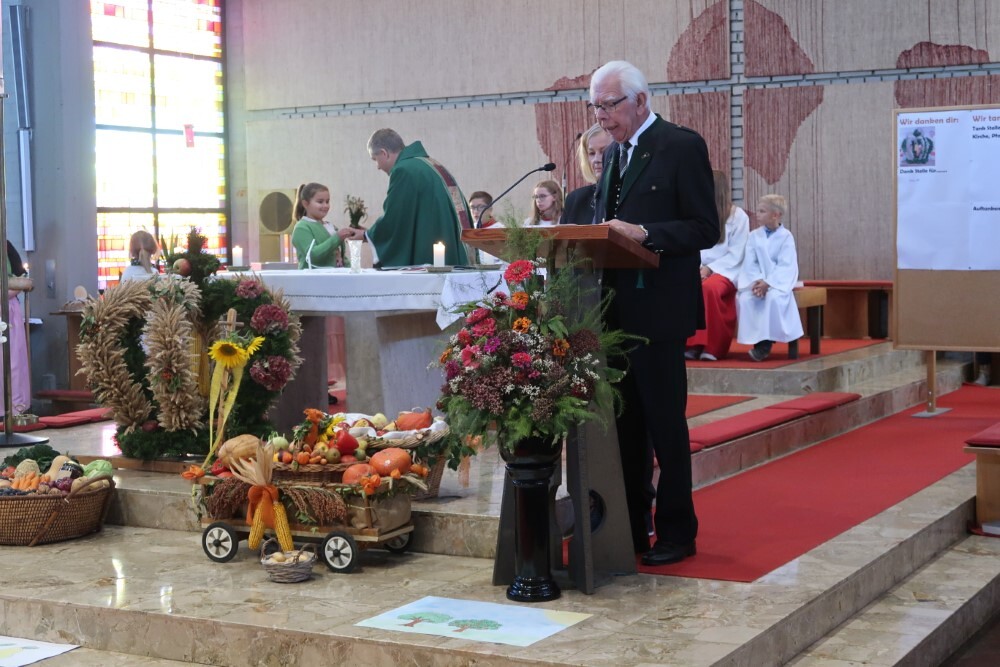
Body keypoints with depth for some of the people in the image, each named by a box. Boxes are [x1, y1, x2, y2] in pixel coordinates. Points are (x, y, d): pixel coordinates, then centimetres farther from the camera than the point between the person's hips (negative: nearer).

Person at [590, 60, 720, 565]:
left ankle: (676, 533, 9)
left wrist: (644, 234, -22)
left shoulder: (682, 146, -6)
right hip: (615, 310, 8)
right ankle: (629, 531, 18)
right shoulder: (614, 153, 17)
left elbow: (705, 229, -11)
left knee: (665, 424, -1)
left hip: (658, 310, -7)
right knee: (624, 425, 11)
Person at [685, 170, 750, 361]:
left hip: (725, 271, -4)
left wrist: (710, 268, -16)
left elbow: (736, 254, -5)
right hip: (700, 269, 4)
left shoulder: (738, 216, 2)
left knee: (708, 288, -38)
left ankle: (710, 346, -33)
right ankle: (691, 343, -30)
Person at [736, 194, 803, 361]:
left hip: (777, 282, -3)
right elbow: (750, 263, 1)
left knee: (773, 298, -35)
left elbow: (785, 266, -11)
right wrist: (756, 281, -17)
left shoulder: (786, 237, -3)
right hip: (757, 281, 3)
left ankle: (766, 342, -25)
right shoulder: (754, 236, 9)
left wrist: (768, 283, -22)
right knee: (744, 298, -26)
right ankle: (756, 340, -21)